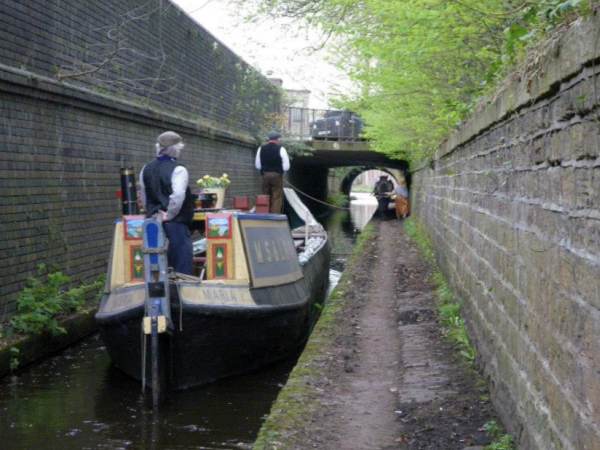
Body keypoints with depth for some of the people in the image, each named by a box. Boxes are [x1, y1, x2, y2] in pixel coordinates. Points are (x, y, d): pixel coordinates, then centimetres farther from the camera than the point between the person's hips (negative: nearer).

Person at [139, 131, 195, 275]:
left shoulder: (146, 169, 8)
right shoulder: (178, 170, -13)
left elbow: (143, 197, 15)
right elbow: (178, 196, -25)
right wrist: (169, 215, -14)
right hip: (176, 224, -6)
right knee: (182, 268, 0)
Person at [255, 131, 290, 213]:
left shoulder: (261, 148, 5)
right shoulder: (280, 149, -7)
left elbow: (257, 165, 9)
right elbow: (286, 166, -8)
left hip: (265, 175, 4)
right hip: (277, 176, -4)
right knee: (277, 198, -1)